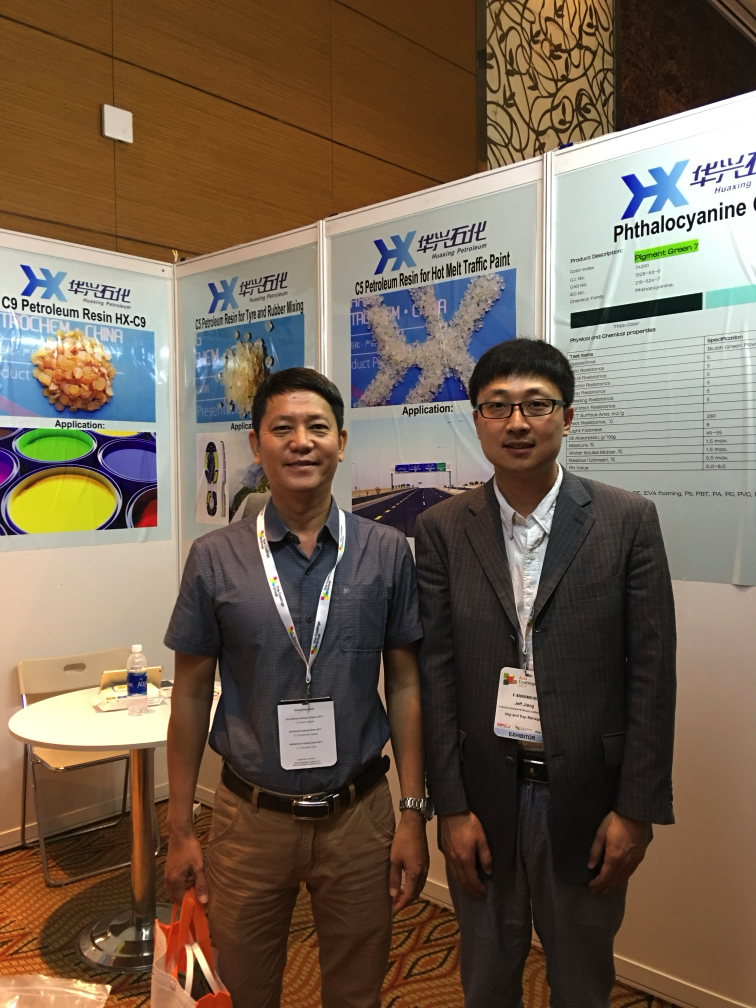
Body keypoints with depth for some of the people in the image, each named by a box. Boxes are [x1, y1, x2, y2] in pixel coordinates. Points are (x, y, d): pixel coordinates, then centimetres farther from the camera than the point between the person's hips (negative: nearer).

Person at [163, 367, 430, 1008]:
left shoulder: (387, 553, -6)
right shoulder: (215, 559, -6)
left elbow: (406, 686, -1)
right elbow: (191, 695, 0)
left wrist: (414, 815, -2)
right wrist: (180, 829, 2)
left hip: (358, 816, 1)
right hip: (251, 817, 0)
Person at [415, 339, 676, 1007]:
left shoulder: (628, 520, -6)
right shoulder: (442, 530, -3)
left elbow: (652, 671, -6)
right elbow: (436, 674, -4)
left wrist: (637, 808, -7)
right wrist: (451, 807, -5)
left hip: (587, 799, -1)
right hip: (481, 797, 1)